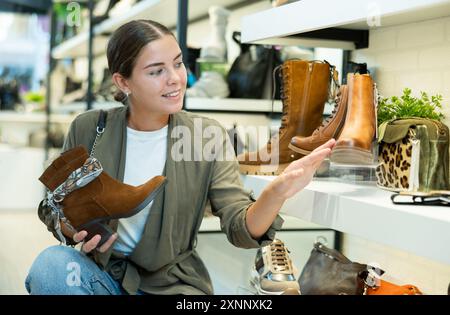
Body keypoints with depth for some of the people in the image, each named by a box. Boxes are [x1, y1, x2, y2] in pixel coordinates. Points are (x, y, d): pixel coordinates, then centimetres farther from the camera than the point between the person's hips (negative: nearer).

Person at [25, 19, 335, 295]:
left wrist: (276, 193, -37)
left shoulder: (209, 136, -7)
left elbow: (241, 228, -15)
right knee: (51, 262, -28)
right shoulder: (88, 129, -6)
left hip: (170, 284, -1)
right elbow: (52, 207, 6)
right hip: (100, 273, 2)